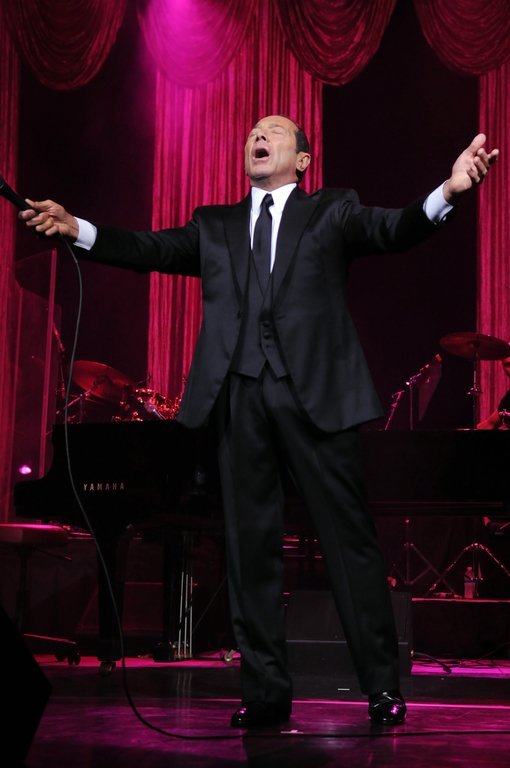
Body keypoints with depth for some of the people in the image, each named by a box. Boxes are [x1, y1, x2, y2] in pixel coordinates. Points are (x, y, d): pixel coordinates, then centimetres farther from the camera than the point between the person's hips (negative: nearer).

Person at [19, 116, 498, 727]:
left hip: (315, 389, -3)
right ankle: (266, 692, 11)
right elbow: (153, 249, 11)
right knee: (250, 544, 4)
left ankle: (382, 685, 7)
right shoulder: (215, 226, 20)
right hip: (240, 394, 3)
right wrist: (76, 229, -2)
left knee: (348, 535, -1)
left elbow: (392, 230, -2)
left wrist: (448, 191, -21)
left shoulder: (331, 213, 13)